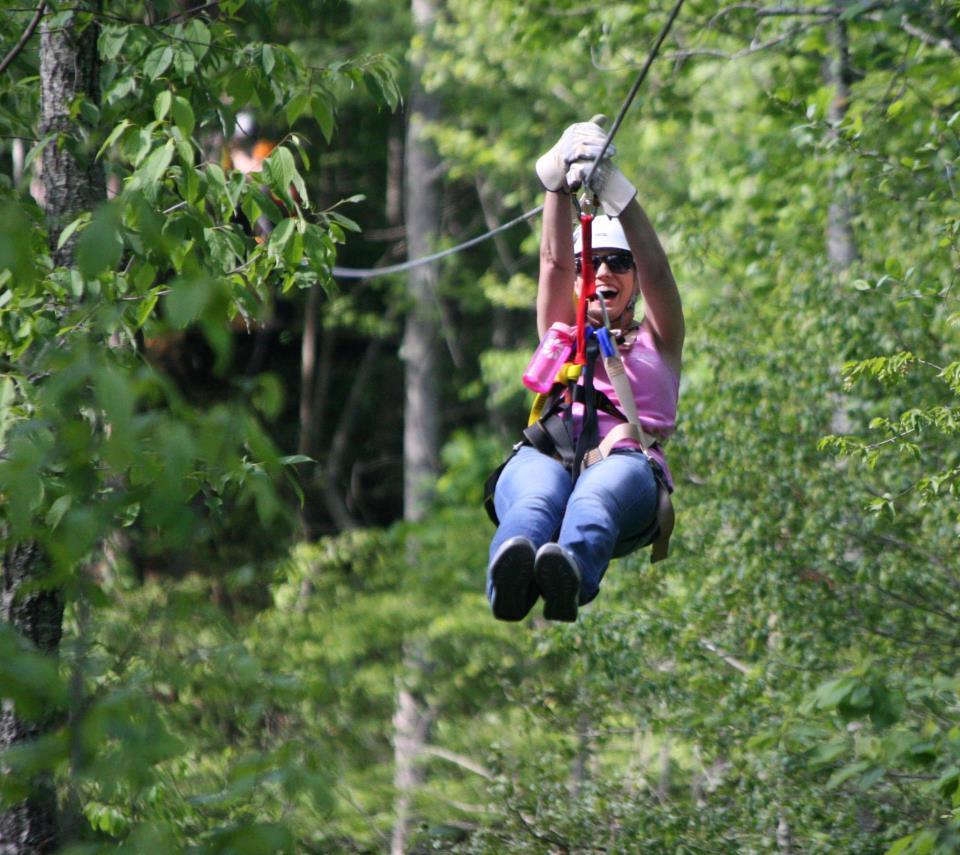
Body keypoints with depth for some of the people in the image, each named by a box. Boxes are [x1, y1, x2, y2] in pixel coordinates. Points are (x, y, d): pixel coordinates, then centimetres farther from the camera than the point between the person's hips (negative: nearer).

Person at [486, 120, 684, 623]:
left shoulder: (657, 341, 30)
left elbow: (655, 267, 12)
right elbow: (554, 261, 18)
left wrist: (612, 186, -1)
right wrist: (560, 181, 3)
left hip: (629, 461, -1)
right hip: (547, 454, 1)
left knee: (598, 494, -40)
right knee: (538, 496, -38)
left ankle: (570, 579, -73)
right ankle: (508, 583, -71)